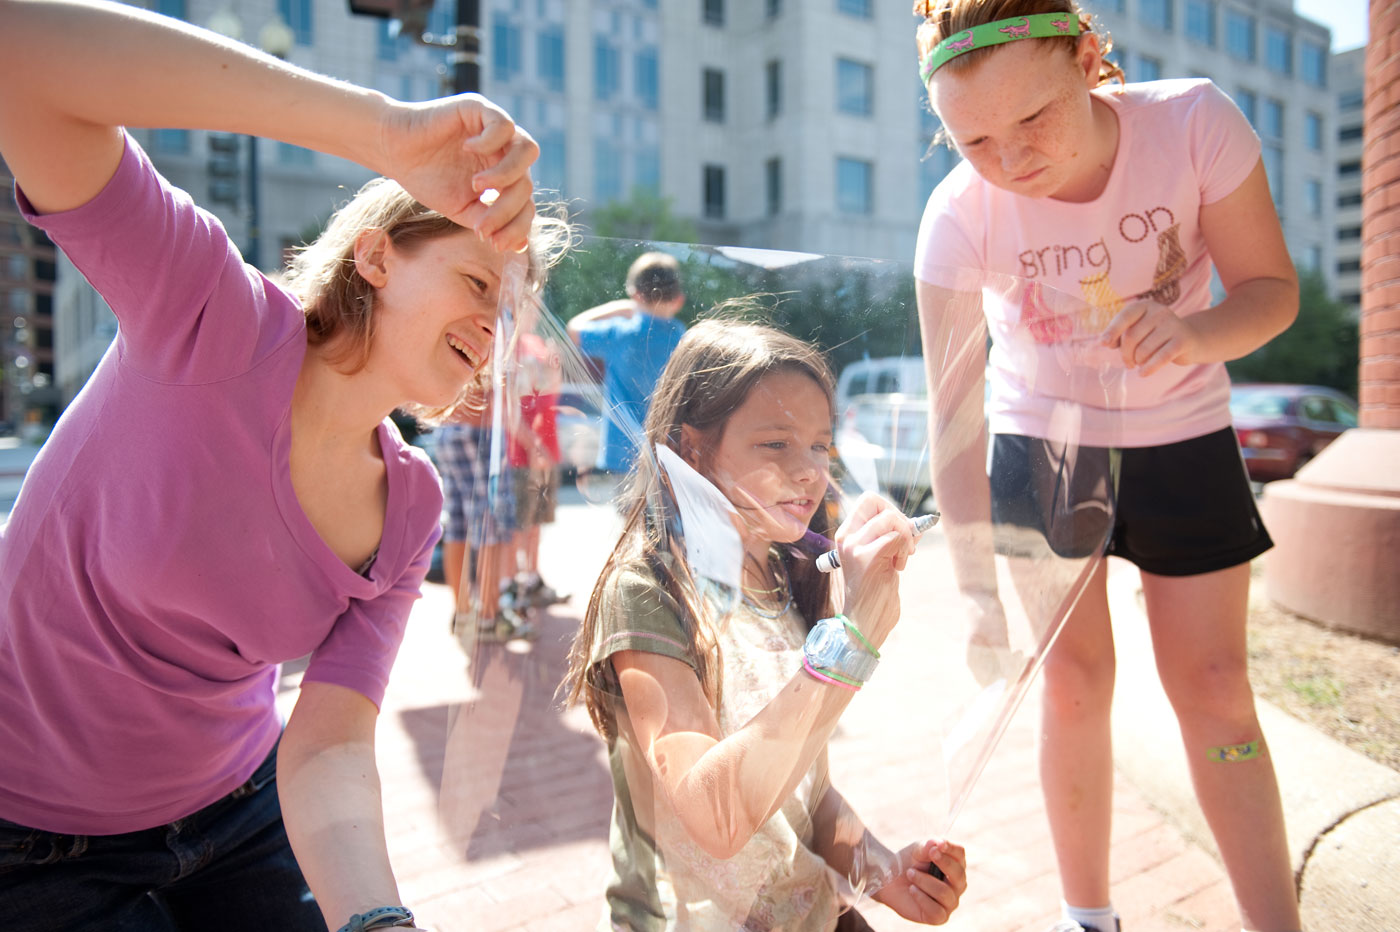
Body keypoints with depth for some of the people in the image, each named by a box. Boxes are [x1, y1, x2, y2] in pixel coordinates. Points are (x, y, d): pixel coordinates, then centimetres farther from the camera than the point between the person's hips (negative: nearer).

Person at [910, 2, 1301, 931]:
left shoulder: (1196, 123, -22)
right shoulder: (960, 214, -24)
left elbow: (1272, 288, -12)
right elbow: (954, 413, -22)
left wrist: (1195, 333, -35)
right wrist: (980, 587, -25)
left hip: (1182, 442, 1)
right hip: (1041, 444, 0)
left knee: (1214, 686, 2)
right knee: (1076, 679, 2)